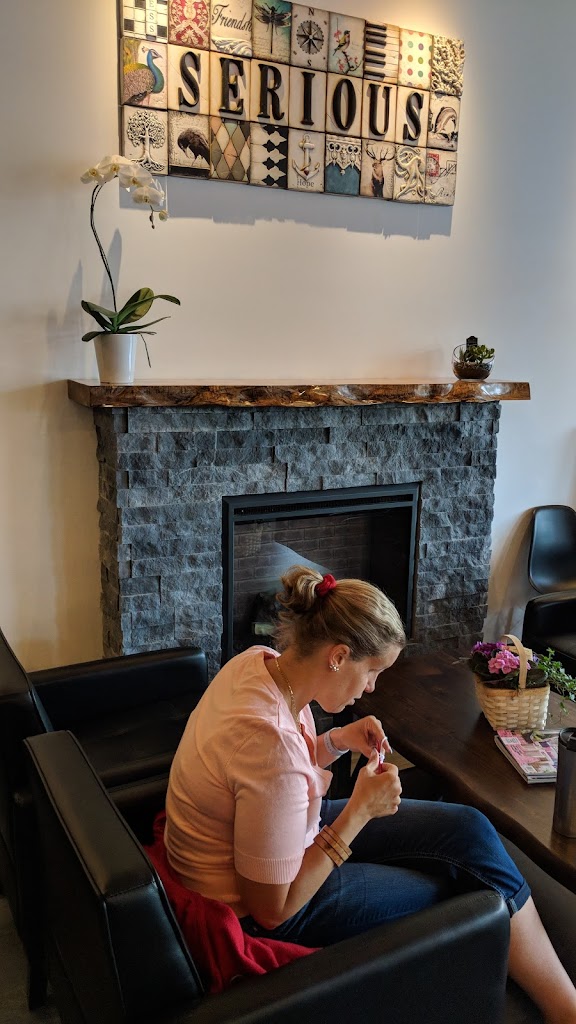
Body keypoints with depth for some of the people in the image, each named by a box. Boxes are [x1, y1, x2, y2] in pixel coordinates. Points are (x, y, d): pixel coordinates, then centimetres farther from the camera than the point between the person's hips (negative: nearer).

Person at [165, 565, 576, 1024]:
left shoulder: (259, 661, -11)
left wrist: (338, 741, -8)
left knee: (470, 831, 2)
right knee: (475, 886, 0)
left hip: (288, 836, 8)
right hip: (257, 911, -8)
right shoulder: (271, 742, -37)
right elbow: (272, 910, -24)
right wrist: (359, 812, -23)